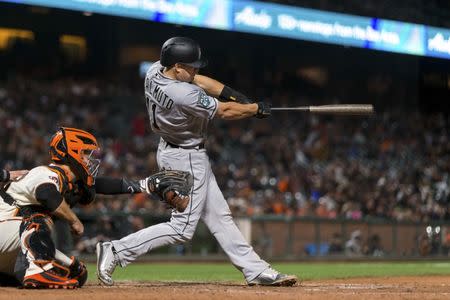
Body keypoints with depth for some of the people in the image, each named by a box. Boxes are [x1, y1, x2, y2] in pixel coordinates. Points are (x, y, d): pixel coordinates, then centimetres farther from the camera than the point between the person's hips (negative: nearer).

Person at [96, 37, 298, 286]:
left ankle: (256, 270, 19)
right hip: (187, 159, -10)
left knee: (219, 217, 13)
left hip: (171, 151, 10)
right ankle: (117, 251, -7)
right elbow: (225, 112, -18)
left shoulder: (155, 71, -9)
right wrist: (256, 109, -2)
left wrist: (228, 92, -7)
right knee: (182, 228, -5)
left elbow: (197, 80, 5)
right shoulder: (184, 96, -32)